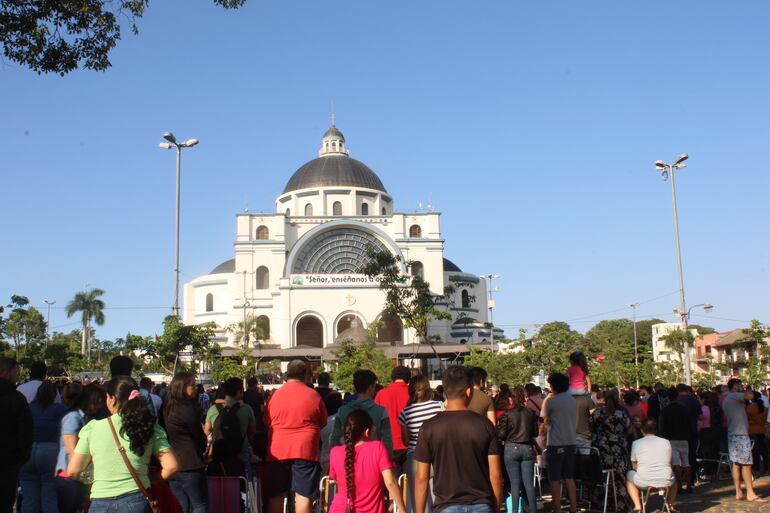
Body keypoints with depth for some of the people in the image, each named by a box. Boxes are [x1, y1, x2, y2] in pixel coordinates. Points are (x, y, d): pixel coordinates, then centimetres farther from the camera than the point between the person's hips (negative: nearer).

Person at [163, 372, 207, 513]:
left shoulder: (167, 408, 8)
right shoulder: (187, 409, -16)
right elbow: (200, 437, -7)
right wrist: (203, 451, 13)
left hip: (172, 465, 8)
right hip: (190, 465, -8)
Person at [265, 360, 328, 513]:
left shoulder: (275, 395, 2)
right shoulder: (314, 396, -2)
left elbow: (267, 423, 12)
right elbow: (323, 423, 10)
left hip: (277, 451, 2)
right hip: (305, 450, -2)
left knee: (275, 495, 12)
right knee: (303, 495, 0)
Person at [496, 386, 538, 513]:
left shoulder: (507, 414, -9)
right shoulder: (530, 413, 0)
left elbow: (501, 434, -9)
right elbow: (535, 432, 8)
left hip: (511, 449, -2)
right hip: (528, 448, 3)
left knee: (515, 484, 4)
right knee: (529, 483, 6)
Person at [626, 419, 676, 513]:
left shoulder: (636, 443, 3)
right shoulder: (666, 442, 8)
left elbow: (634, 466, 8)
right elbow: (669, 463, 17)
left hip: (644, 482, -2)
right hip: (666, 482, 3)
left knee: (629, 475, 29)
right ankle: (671, 504, 25)